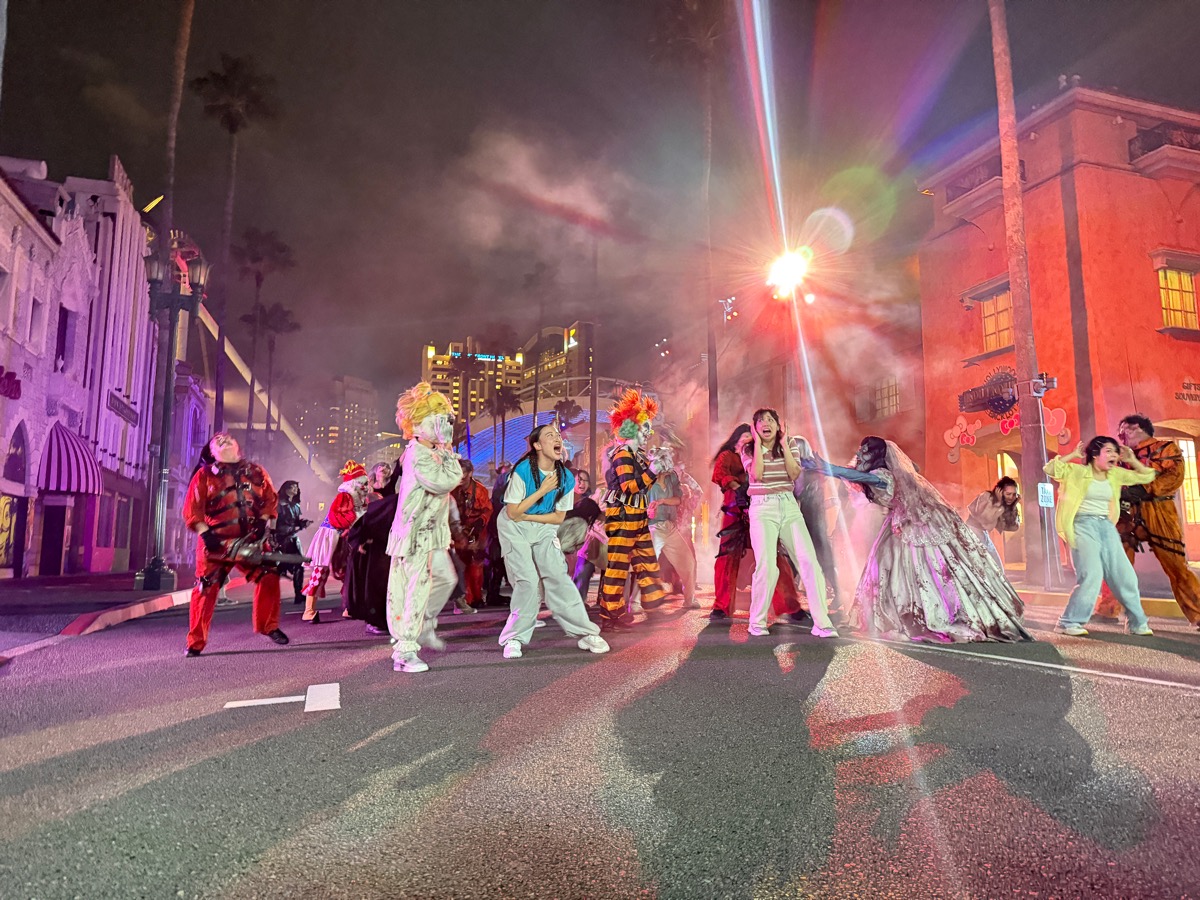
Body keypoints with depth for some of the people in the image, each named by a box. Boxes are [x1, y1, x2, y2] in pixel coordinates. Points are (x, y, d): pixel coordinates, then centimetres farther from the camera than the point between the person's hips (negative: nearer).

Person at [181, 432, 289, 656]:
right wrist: (205, 533, -11)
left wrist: (264, 520, -4)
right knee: (206, 589, -3)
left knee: (269, 577, -10)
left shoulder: (256, 472, 14)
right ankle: (195, 643, 10)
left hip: (251, 540, 2)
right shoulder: (205, 474, 7)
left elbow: (271, 498, 12)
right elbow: (192, 509, 1)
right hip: (217, 543, -2)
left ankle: (267, 626, 9)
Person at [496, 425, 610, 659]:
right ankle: (515, 639, 3)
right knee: (529, 582, -14)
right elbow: (513, 513, -20)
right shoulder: (523, 471, -21)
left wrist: (527, 516, -12)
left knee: (558, 577, -9)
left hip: (544, 529, 3)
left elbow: (559, 517, -2)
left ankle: (586, 634, -2)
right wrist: (542, 490, -24)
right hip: (514, 529, -3)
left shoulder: (566, 478, -8)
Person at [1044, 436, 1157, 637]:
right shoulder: (1078, 471, -5)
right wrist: (1073, 455, -14)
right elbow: (1051, 469, -19)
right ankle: (1068, 623, -9)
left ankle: (1138, 623, 23)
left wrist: (1131, 460, 6)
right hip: (1084, 525, -6)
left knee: (1124, 575, 8)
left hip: (1107, 527, 6)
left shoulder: (1116, 474, 11)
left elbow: (1147, 477, 17)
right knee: (1091, 576, -16)